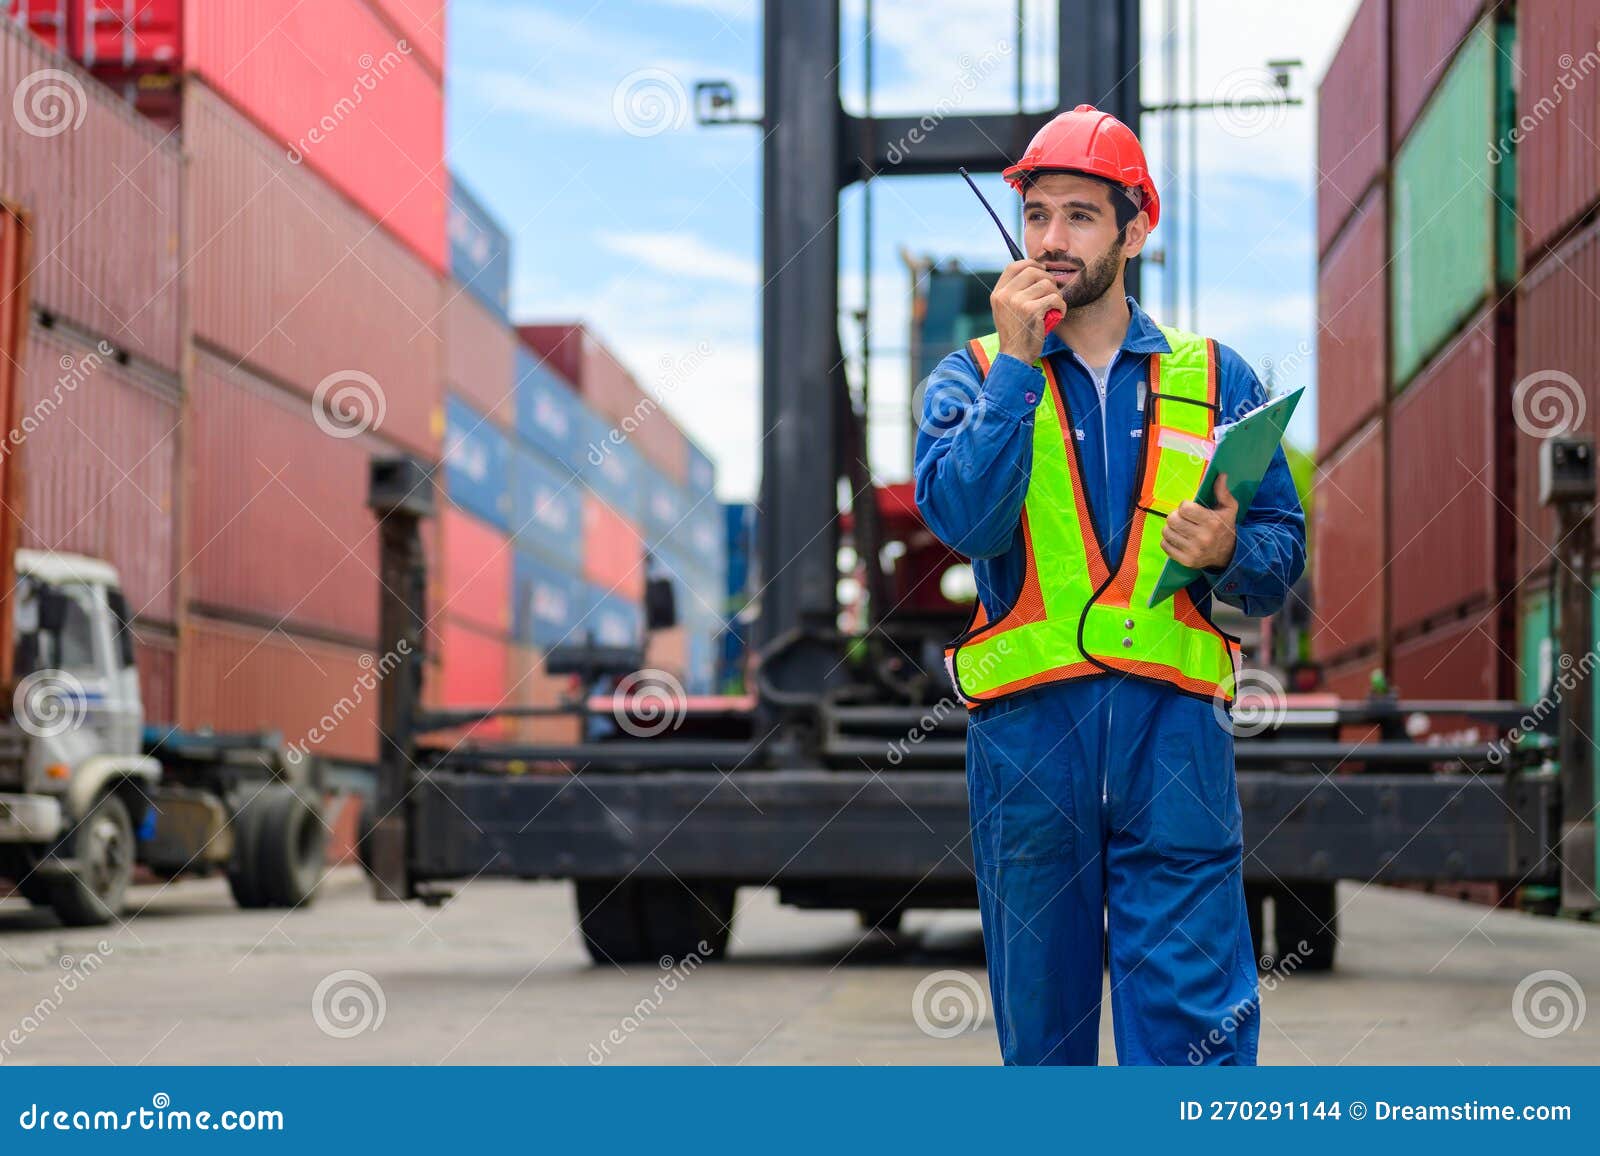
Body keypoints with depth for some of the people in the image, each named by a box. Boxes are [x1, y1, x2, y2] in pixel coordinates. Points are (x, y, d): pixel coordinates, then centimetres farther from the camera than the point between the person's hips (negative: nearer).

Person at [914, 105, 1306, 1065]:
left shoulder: (1214, 378, 13)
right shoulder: (976, 377, 10)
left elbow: (1285, 554, 10)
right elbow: (963, 517, -10)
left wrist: (1229, 551, -11)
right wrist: (1017, 364, -10)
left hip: (1175, 731, 0)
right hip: (1026, 730, 1)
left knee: (1195, 1022, -8)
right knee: (1042, 1023, 9)